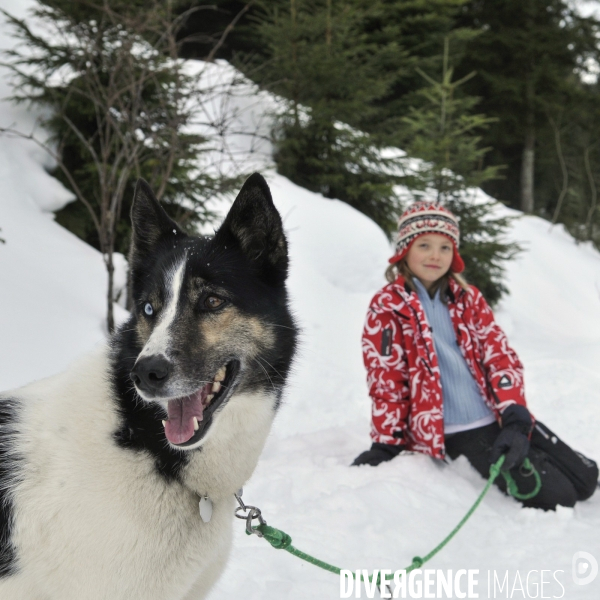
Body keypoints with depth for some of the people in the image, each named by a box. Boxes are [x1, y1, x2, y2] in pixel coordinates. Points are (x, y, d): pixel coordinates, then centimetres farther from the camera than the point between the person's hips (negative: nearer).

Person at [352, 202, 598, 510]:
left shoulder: (468, 298, 11)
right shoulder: (387, 307, -3)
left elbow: (502, 357, 3)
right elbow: (386, 379, -5)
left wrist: (517, 419, -10)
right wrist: (386, 444, -8)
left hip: (502, 418, 6)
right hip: (458, 434, -5)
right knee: (556, 495, -16)